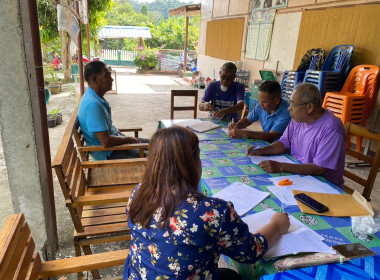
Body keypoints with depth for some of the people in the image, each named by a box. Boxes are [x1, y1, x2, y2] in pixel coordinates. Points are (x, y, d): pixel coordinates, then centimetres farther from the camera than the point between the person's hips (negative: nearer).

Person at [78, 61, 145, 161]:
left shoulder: (98, 97, 5)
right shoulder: (92, 104, -28)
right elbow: (106, 141, -31)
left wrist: (123, 136, 7)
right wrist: (129, 139, -15)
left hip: (114, 140, 10)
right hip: (107, 154, -10)